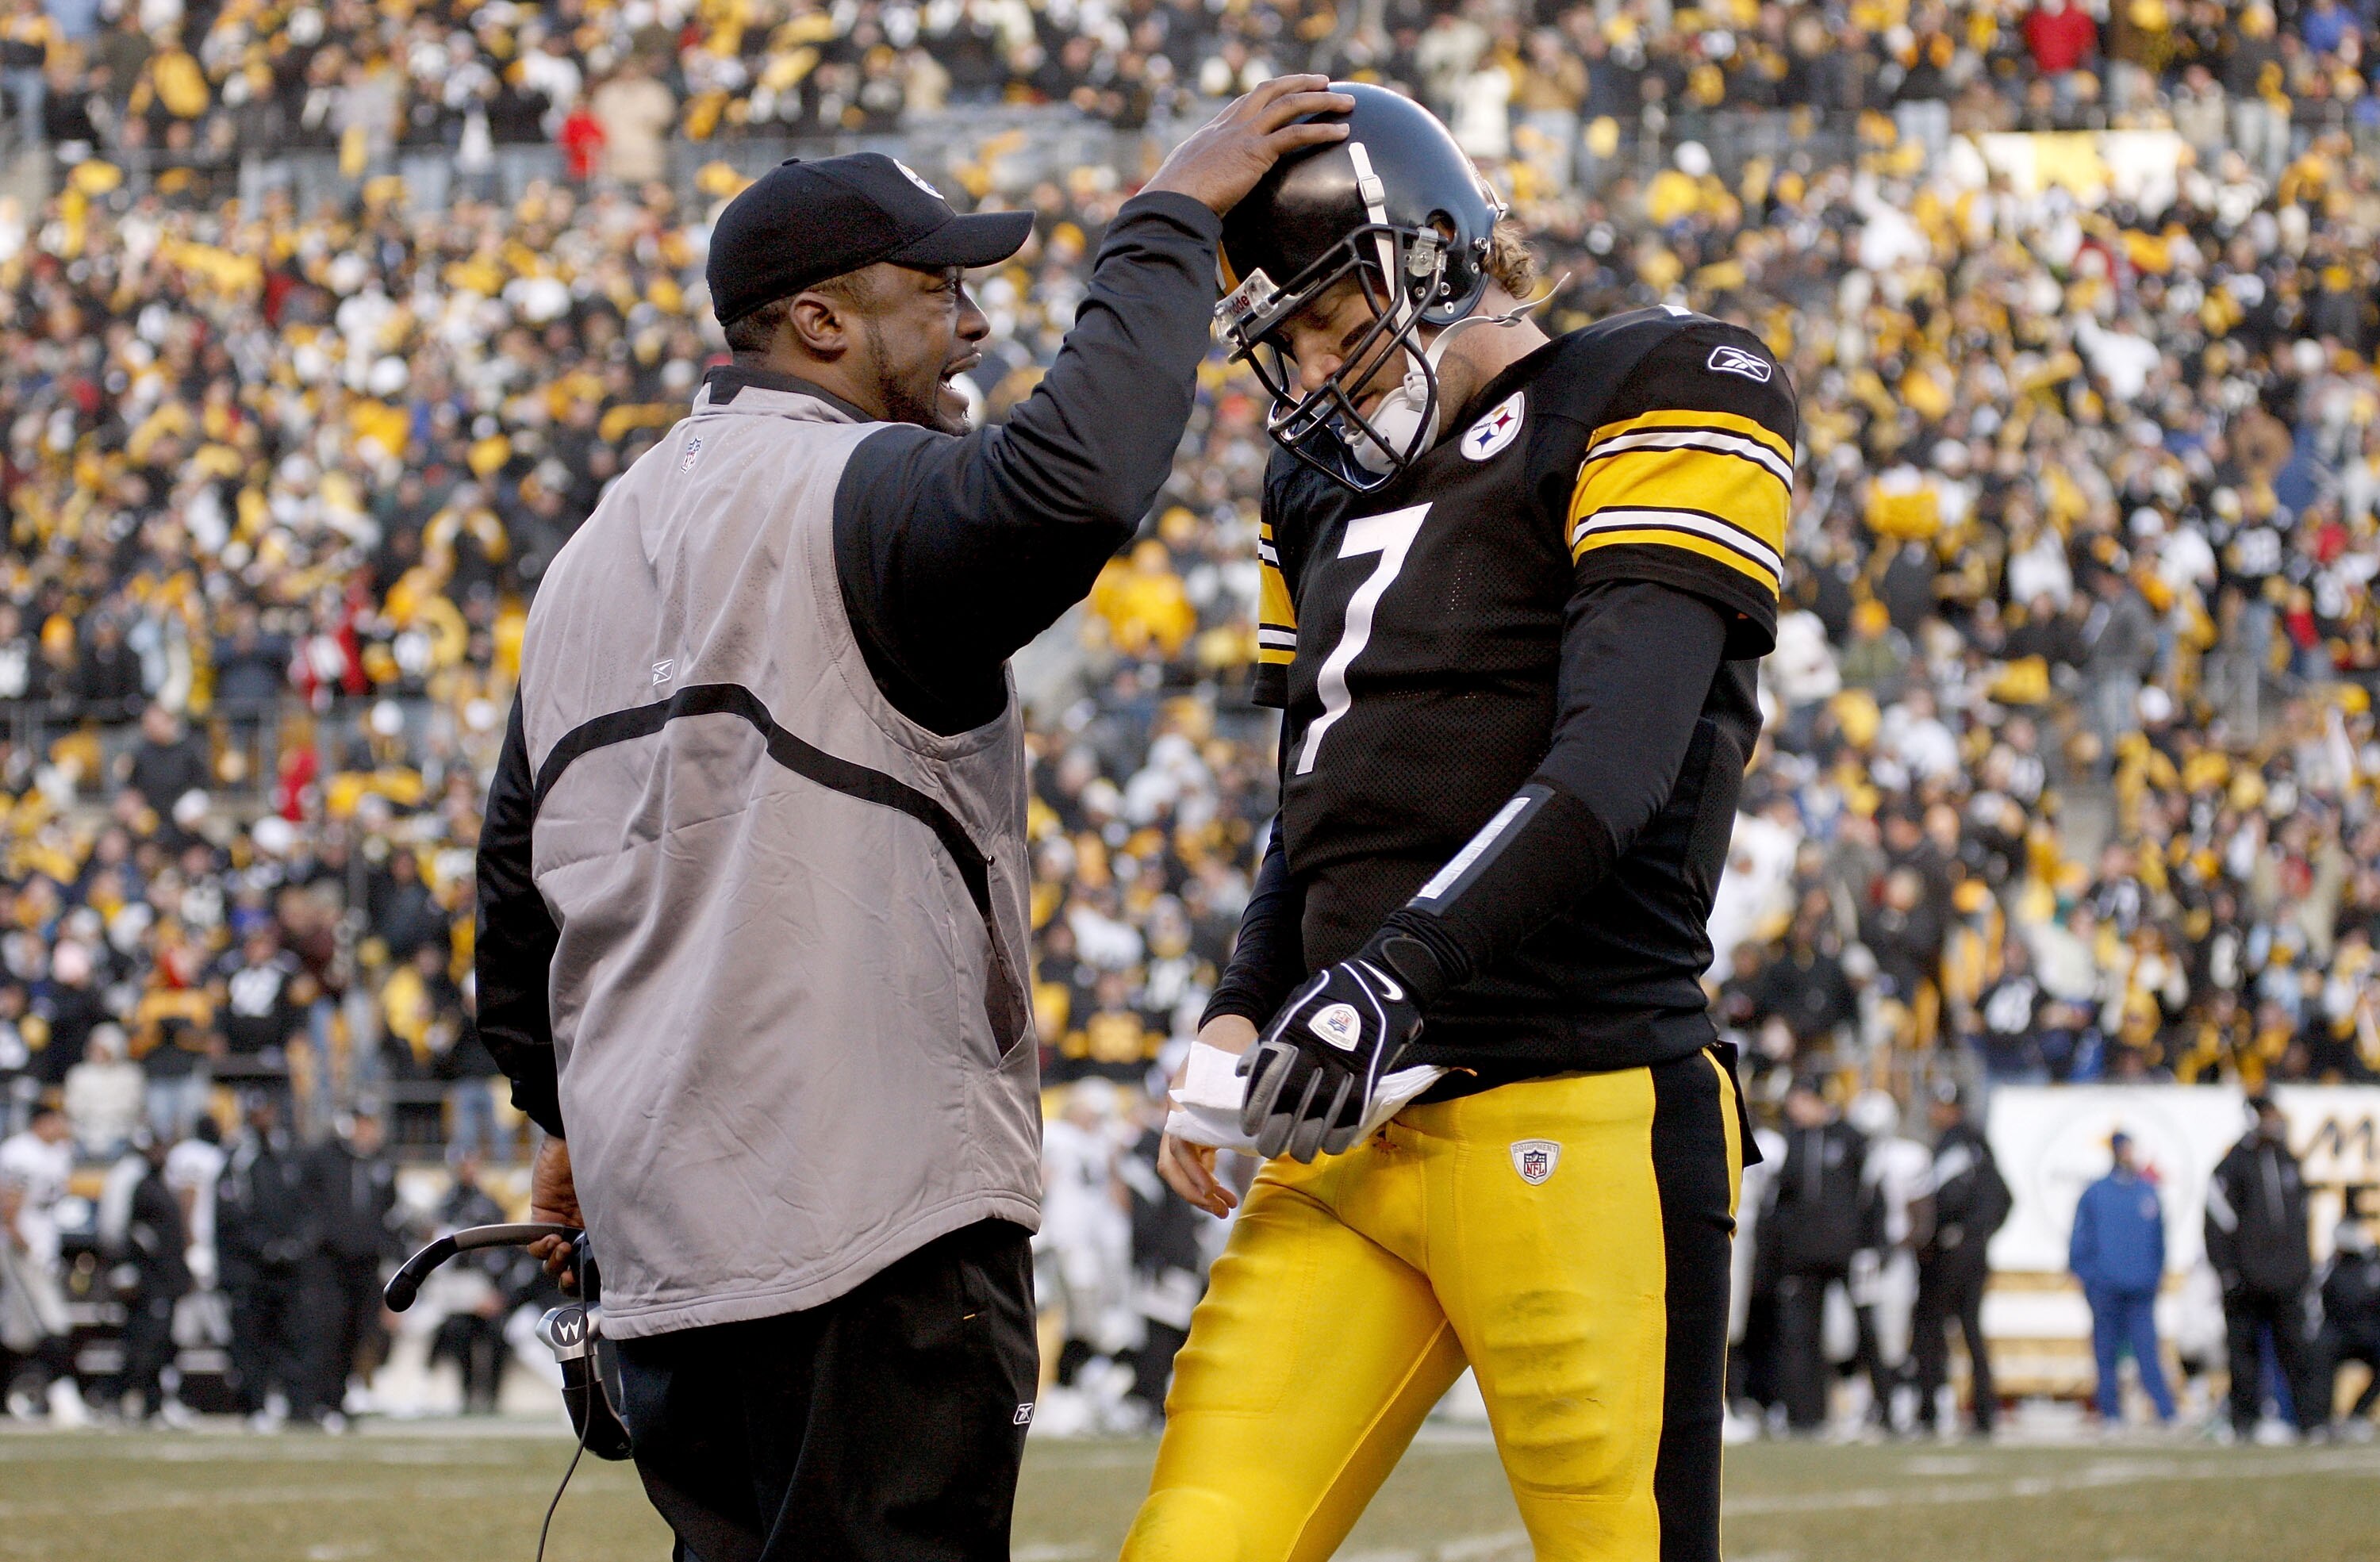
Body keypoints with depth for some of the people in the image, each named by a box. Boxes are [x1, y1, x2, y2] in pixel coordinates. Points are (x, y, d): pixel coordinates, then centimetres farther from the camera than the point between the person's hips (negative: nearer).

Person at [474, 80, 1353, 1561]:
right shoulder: (854, 494, -9)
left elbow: (517, 877, 28)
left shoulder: (598, 550, 20)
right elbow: (1072, 482, -31)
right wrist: (1170, 220, -19)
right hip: (877, 1215, -9)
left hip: (662, 1223, 9)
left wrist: (572, 1112, 40)